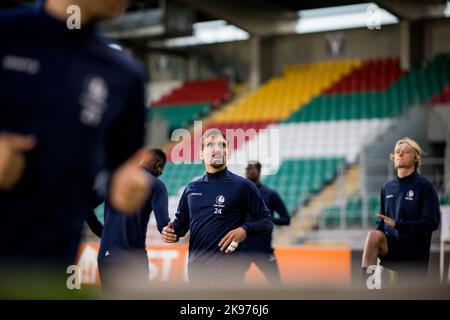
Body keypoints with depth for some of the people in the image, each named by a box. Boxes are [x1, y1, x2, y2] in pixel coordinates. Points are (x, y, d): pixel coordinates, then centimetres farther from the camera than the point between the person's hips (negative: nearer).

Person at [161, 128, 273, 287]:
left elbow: (267, 221, -2)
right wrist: (172, 231, 2)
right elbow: (182, 221, 23)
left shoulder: (242, 186, -3)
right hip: (196, 269, 5)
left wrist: (245, 230, -20)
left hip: (228, 271, -5)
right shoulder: (192, 189, 12)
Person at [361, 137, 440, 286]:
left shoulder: (424, 186, -4)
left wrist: (398, 224, -22)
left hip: (414, 253, -3)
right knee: (373, 235, -28)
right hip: (391, 248, 3)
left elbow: (432, 223, -12)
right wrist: (378, 245, 0)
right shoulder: (388, 187, 13)